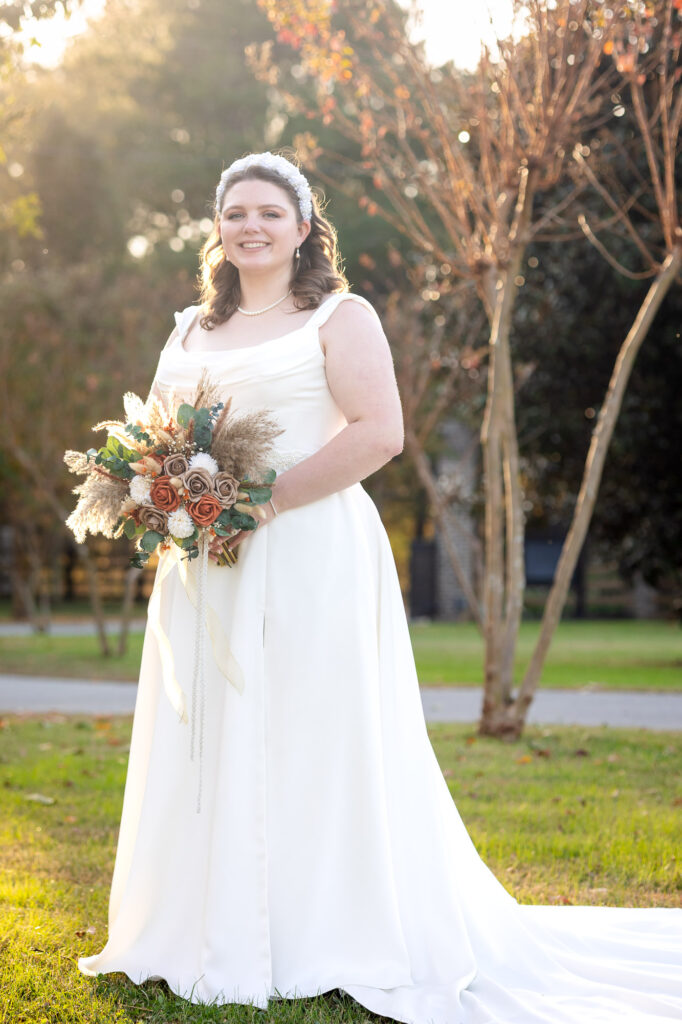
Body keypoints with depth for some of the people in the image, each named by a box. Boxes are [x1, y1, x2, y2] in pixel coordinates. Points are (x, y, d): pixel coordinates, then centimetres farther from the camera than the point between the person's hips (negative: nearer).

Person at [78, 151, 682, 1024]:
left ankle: (324, 945, 6)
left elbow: (378, 432, -12)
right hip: (206, 565, 6)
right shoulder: (191, 330, 19)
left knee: (310, 746, -4)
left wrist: (261, 502, -16)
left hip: (311, 558, -5)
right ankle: (214, 935, 17)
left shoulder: (341, 318, 1)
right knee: (210, 748, 6)